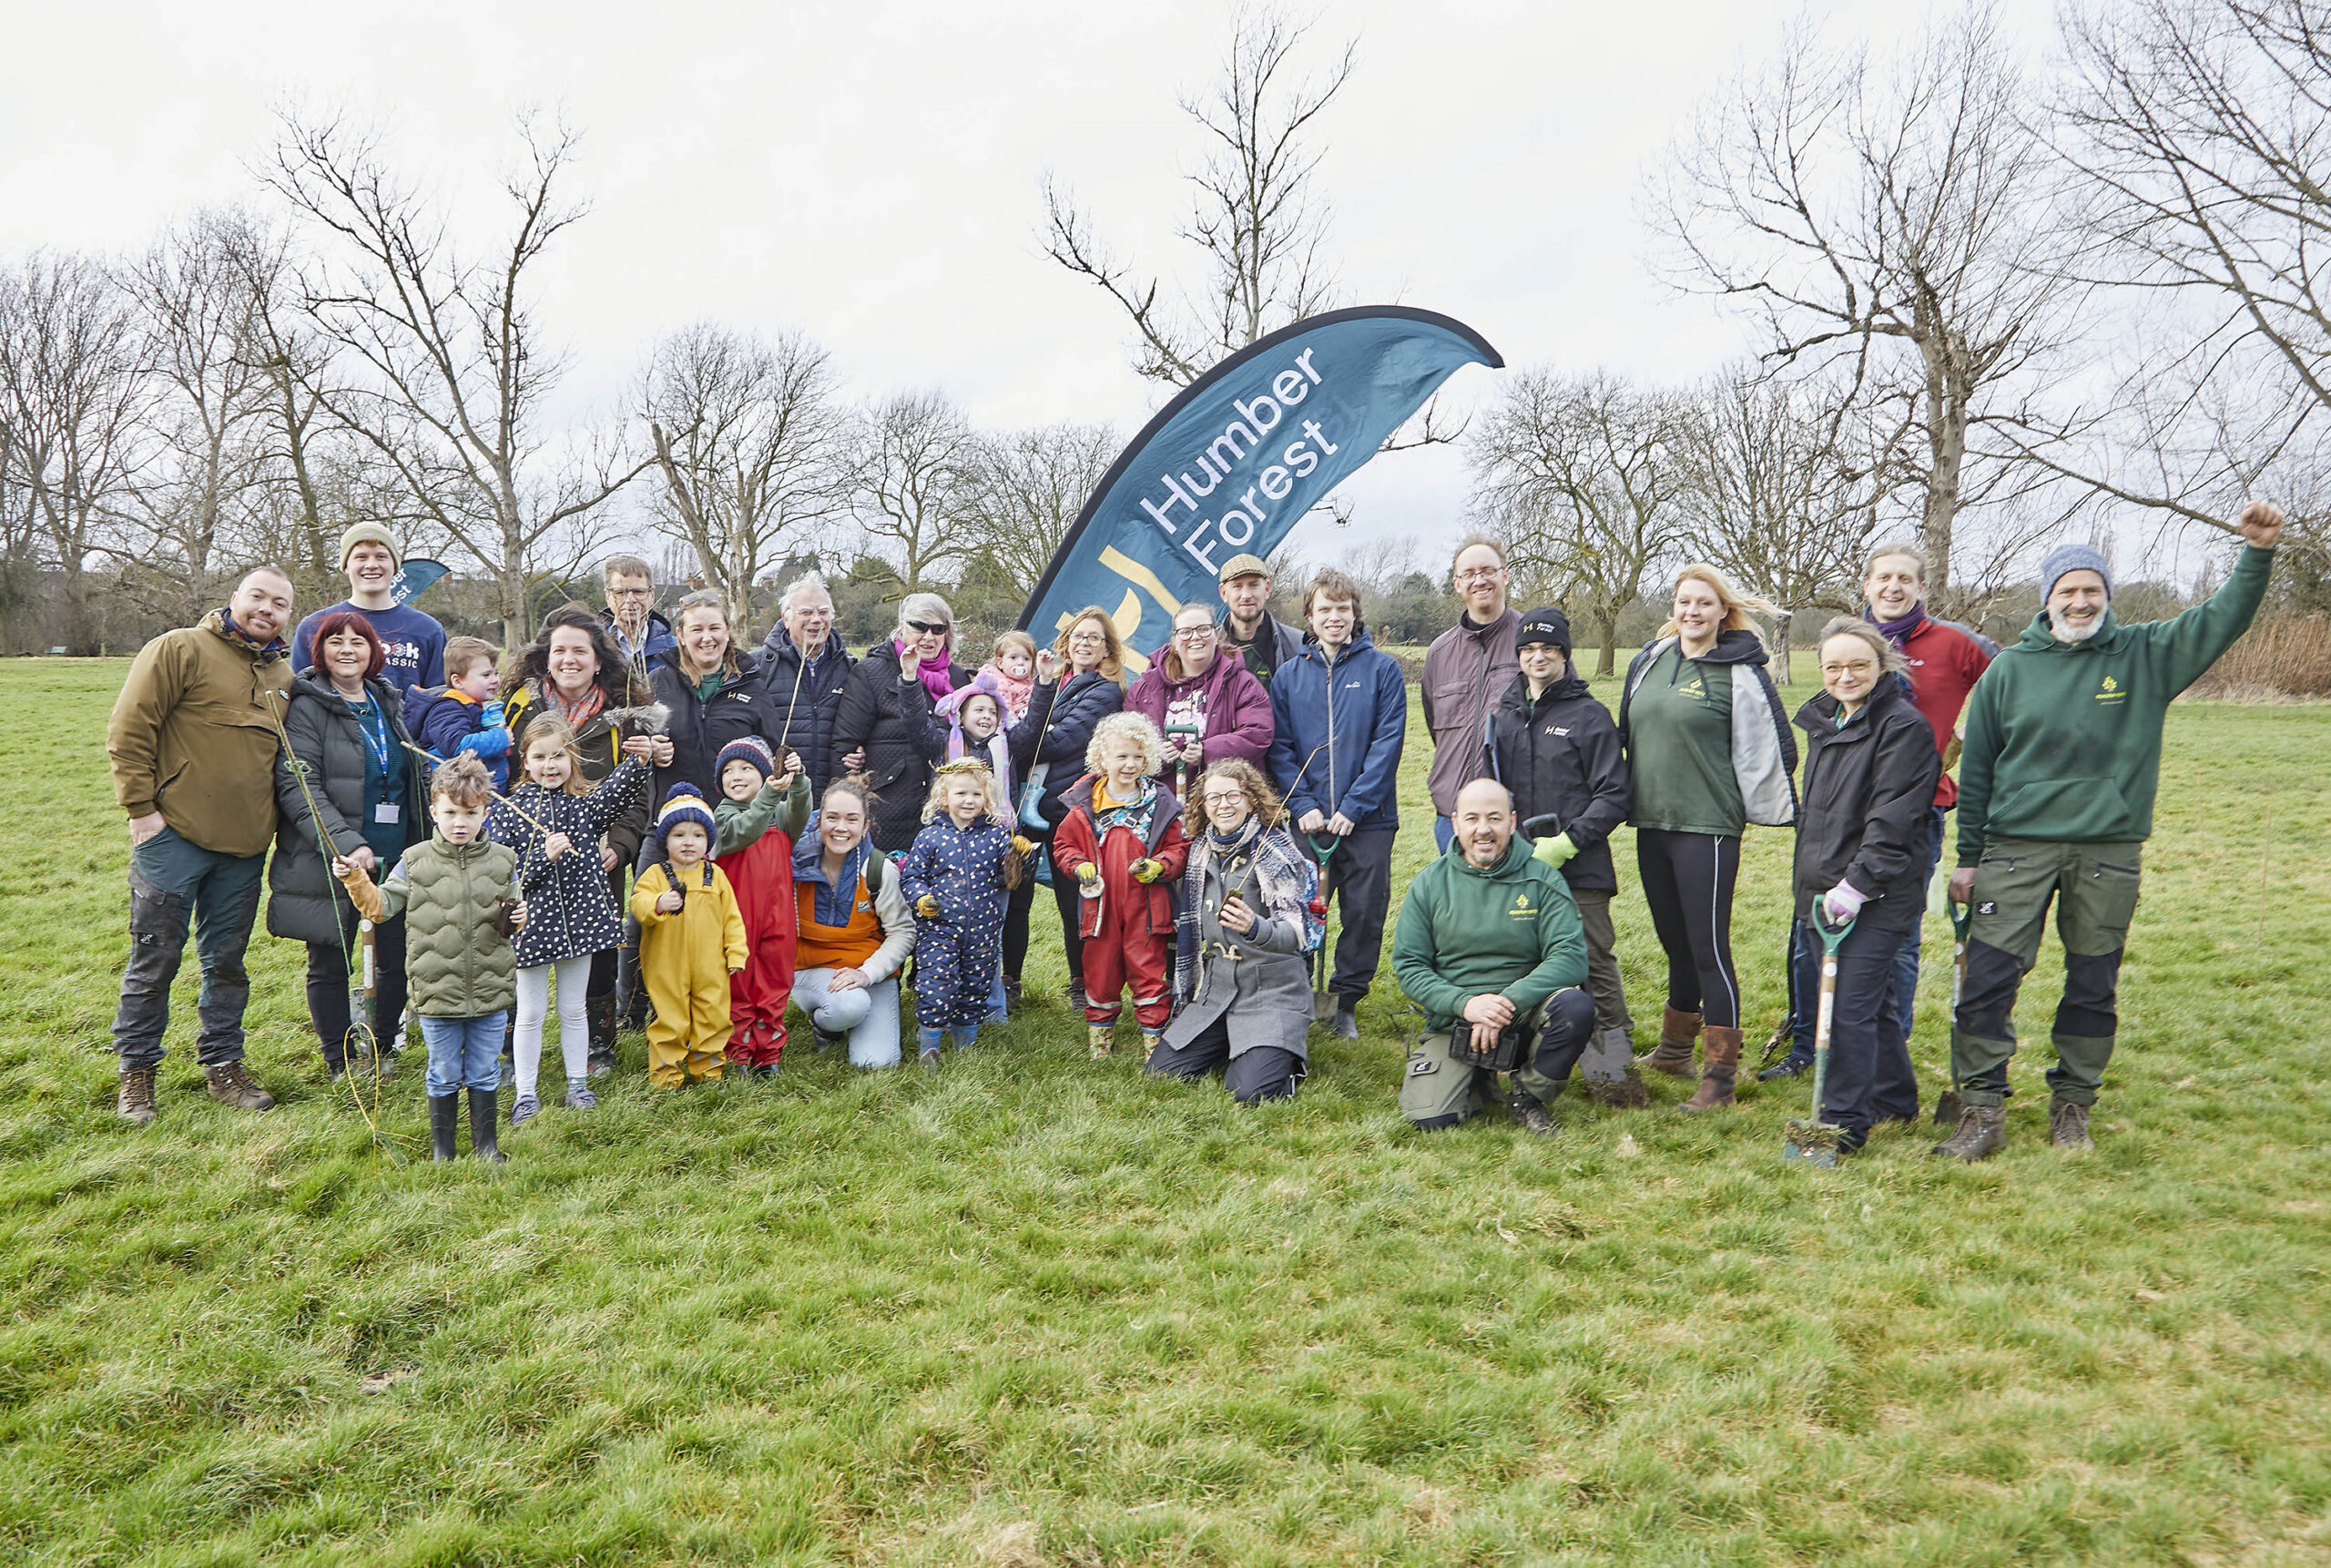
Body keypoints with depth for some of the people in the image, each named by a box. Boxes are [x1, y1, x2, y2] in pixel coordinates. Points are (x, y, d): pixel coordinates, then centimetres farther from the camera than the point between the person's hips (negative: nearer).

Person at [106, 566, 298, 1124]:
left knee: (228, 960, 13)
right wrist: (142, 807, -11)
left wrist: (273, 820, 15)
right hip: (174, 837, -5)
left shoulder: (283, 678, 13)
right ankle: (136, 1072, 17)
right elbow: (128, 730, -9)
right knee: (155, 959, 3)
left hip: (245, 847, 5)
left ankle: (223, 1063, 25)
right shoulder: (180, 649, -6)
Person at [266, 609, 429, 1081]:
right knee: (330, 965, 6)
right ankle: (341, 1061, 21)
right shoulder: (306, 707, -6)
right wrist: (346, 844, -26)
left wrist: (421, 844, 17)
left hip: (395, 859, 5)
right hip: (331, 863, -5)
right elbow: (297, 789, -16)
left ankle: (381, 1049, 28)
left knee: (399, 960, 8)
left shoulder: (386, 701, 13)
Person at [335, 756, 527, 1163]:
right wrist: (355, 880, -7)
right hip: (436, 992, -1)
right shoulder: (416, 862, -1)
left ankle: (485, 1142, 27)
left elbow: (511, 924, 11)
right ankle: (441, 1147, 26)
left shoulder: (501, 861, 2)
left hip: (490, 990, 1)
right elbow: (380, 906, 6)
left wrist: (517, 920, -11)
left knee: (484, 1074, 12)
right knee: (444, 1075, 10)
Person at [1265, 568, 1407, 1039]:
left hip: (1367, 819, -1)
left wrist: (1353, 807, -13)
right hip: (1307, 820, 1)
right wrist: (1303, 806, -9)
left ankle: (1346, 1000, 17)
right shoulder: (1289, 675, 7)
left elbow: (1387, 743, -7)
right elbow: (1280, 748, 4)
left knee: (1365, 911, 4)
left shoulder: (1382, 669, 0)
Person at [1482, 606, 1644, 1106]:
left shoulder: (1589, 715, 0)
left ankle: (1614, 1068, 0)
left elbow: (1613, 795, -5)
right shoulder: (1503, 715, 15)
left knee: (1594, 965, -7)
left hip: (1579, 868, -4)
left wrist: (1565, 843, -14)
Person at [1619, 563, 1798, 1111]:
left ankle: (1719, 1076, 1)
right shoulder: (1647, 663, 10)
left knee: (1708, 947, -6)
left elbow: (1771, 748, -4)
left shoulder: (1740, 674, -7)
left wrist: (1773, 812, 1)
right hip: (1651, 824, 6)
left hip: (1708, 826, -6)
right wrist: (1631, 798, 21)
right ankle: (1674, 1049, 32)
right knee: (1675, 942, 17)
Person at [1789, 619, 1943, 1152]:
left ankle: (1843, 1123, 1)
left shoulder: (1904, 727, -11)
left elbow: (1893, 819, -17)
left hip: (1877, 897, -8)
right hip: (1821, 891, 8)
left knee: (1851, 1009, -8)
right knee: (1871, 1002, 18)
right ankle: (1895, 1099, 32)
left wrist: (1857, 884, -22)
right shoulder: (1823, 722, 15)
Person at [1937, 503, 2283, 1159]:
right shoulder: (2009, 669, 4)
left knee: (2094, 987, 9)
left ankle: (2072, 1105, 24)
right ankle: (1982, 1111, 2)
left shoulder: (2146, 655, 5)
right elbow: (1976, 769, 7)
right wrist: (1967, 856, 6)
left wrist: (2258, 552, -18)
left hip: (2110, 853, 1)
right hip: (2018, 844, -1)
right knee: (1987, 978, -6)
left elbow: (2224, 617, 0)